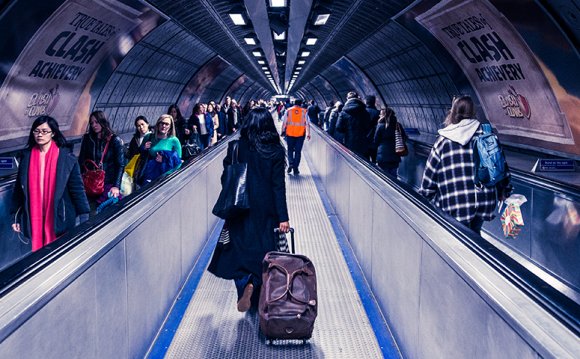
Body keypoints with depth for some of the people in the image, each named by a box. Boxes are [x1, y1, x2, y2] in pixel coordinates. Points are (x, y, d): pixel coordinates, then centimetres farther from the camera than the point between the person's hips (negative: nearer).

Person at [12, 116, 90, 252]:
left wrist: (84, 217, -10)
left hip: (59, 218, -2)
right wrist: (16, 216, 7)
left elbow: (77, 187, -6)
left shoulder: (67, 157, -5)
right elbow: (19, 188, 8)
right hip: (34, 218, 2)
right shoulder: (27, 156, 4)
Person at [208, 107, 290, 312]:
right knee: (263, 250, 12)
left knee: (240, 249, 10)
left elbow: (226, 178, 0)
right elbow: (279, 186, -9)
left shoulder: (236, 148, -5)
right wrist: (283, 217, -8)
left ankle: (246, 283, -14)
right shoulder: (276, 151, -7)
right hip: (266, 211, 0)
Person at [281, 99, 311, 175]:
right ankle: (295, 169, 5)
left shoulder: (288, 111, 0)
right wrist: (308, 134, 4)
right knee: (298, 151, 6)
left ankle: (290, 163, -7)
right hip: (300, 134, 0)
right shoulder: (304, 112, 0)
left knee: (290, 150, 15)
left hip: (290, 134, 0)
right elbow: (307, 124, -1)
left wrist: (283, 131, 13)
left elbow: (284, 122, 2)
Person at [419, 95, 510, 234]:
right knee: (475, 233, 22)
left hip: (456, 206, -3)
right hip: (484, 201, 3)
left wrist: (424, 197, 12)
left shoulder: (443, 141, -2)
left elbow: (430, 174, 0)